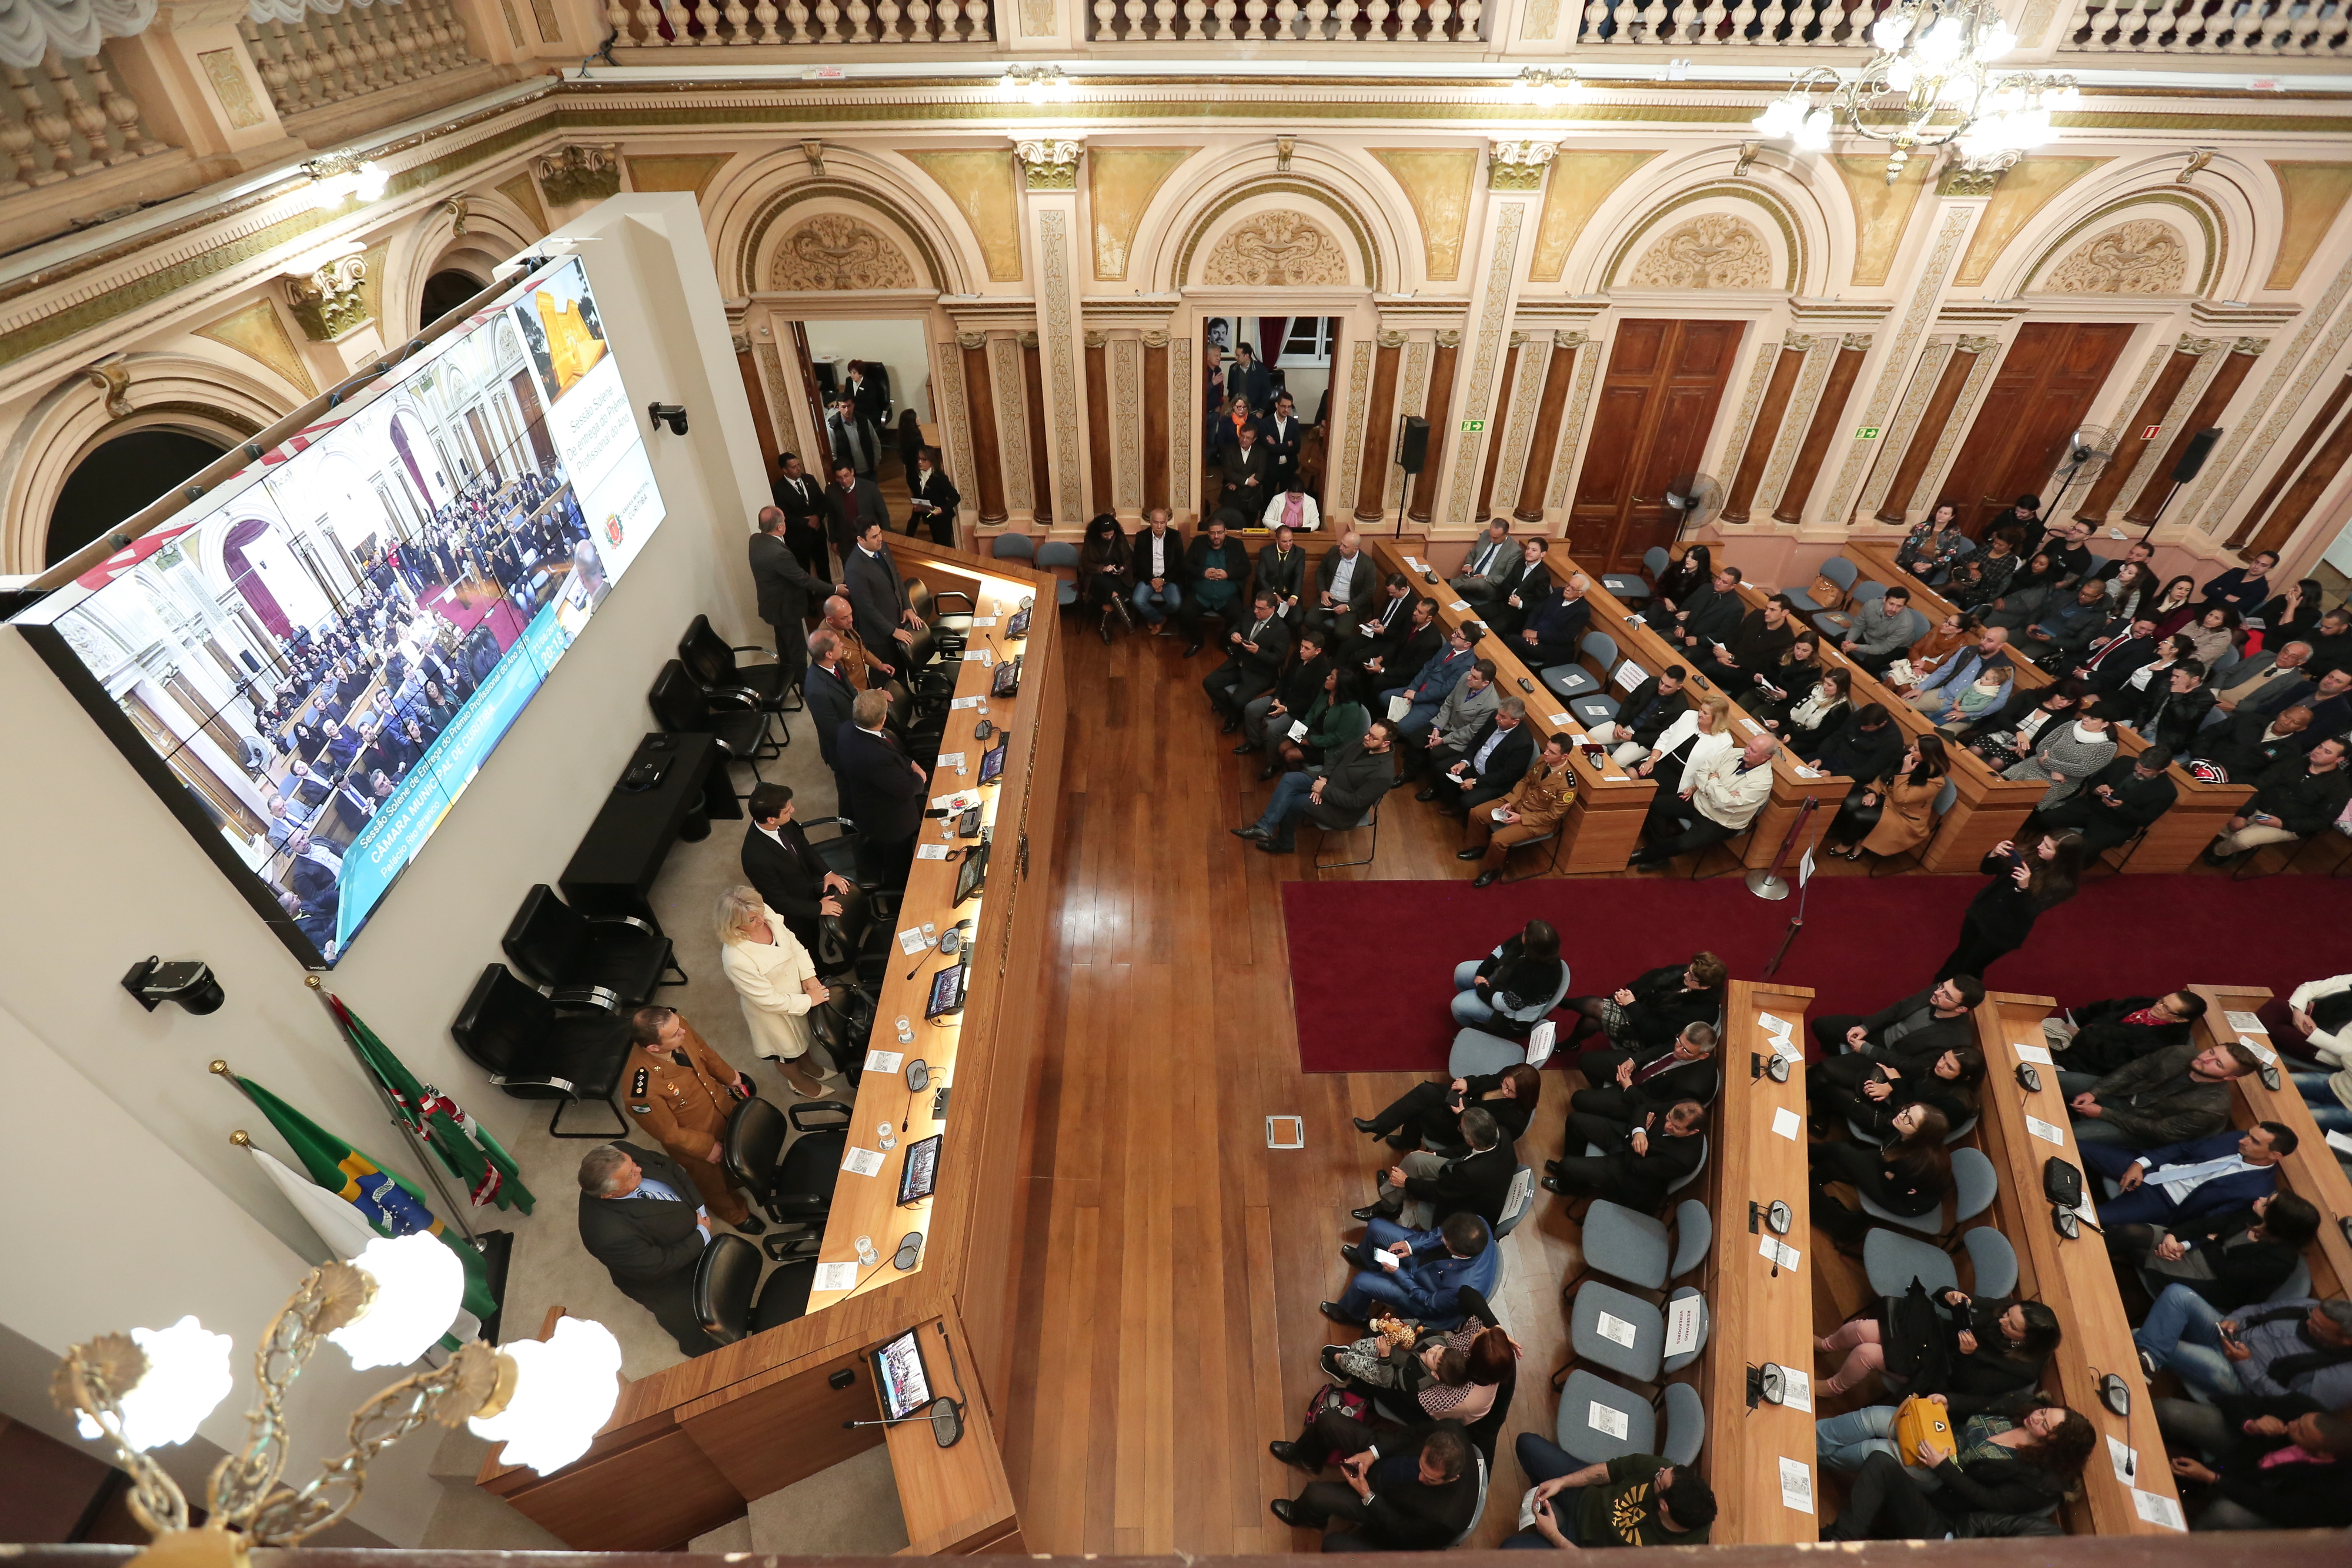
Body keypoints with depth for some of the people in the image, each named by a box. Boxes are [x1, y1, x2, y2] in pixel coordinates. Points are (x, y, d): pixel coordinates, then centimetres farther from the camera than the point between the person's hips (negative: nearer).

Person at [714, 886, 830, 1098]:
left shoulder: (766, 913, -24)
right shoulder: (736, 959, -42)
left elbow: (793, 942, -5)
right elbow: (768, 1000, -29)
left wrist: (809, 975, -13)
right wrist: (808, 1001, -20)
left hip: (797, 990, 6)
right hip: (774, 1010, -6)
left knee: (802, 1034, 34)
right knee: (786, 1050, 26)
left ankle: (807, 1065, 65)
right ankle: (799, 1081, 57)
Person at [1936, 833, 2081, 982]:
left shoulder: (2060, 884, -21)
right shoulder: (2031, 855, -8)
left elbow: (2028, 913, -25)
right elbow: (1986, 870, 0)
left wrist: (2024, 888, -39)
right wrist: (1994, 854, -20)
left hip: (2003, 932, -5)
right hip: (1981, 912, 5)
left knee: (1970, 968, 9)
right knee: (1960, 953, 21)